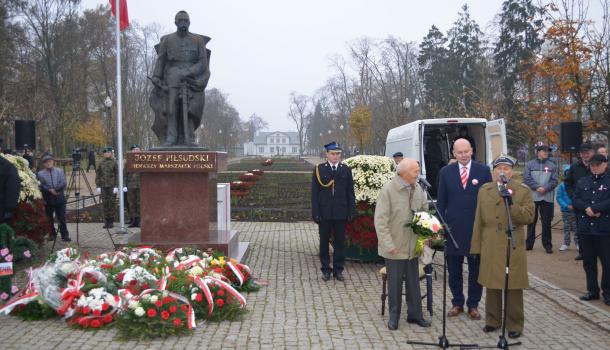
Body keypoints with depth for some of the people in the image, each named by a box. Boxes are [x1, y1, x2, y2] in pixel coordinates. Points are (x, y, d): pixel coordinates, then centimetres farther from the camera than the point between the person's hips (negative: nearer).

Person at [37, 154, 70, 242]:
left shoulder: (60, 171, 8)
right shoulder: (40, 174, 3)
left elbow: (63, 183, -3)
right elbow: (41, 186, -6)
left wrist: (56, 189, -14)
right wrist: (50, 190, -15)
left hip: (60, 198, 0)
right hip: (47, 199, 0)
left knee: (62, 218, 0)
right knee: (49, 218, 8)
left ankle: (65, 235, 5)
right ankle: (52, 234, 22)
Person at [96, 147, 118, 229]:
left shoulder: (114, 163, 0)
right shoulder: (101, 163, 9)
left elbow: (117, 175, -3)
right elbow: (97, 175, 10)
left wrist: (116, 186, -10)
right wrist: (98, 186, 2)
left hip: (112, 186, -3)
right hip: (103, 186, 3)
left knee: (111, 203, -1)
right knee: (105, 204, 4)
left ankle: (111, 222, 5)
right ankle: (106, 221, 10)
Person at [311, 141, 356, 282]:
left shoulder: (346, 170, 4)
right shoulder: (319, 169, -1)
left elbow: (350, 193, 5)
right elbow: (314, 193, -2)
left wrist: (352, 211, 0)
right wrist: (315, 212, -7)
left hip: (341, 213, 1)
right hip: (324, 213, -1)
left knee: (340, 242, 7)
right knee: (324, 242, 8)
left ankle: (338, 270, 17)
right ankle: (326, 269, 19)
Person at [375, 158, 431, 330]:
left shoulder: (418, 190, 1)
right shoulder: (388, 190, -15)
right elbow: (380, 220, -16)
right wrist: (389, 245, -18)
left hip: (413, 245, 5)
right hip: (394, 248, -4)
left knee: (413, 282, 14)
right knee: (395, 283, 8)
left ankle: (415, 314, 27)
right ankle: (394, 316, 23)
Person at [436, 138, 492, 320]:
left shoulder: (483, 171, 1)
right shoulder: (446, 172, 4)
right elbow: (441, 201, 5)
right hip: (453, 228, 1)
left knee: (475, 269, 8)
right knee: (454, 269, 10)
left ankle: (473, 305, 21)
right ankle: (457, 303, 24)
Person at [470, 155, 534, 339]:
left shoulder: (523, 191, 3)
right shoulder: (484, 190, 11)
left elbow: (529, 217, -6)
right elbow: (479, 220, 10)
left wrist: (511, 203, -20)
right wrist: (476, 247, 7)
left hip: (513, 247, -2)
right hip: (490, 247, 3)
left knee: (514, 288, 1)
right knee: (492, 286, 9)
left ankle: (515, 325, 12)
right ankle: (493, 320, 22)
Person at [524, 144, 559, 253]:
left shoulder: (552, 166, 7)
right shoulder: (529, 165, 4)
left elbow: (554, 180, 0)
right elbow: (527, 179, -5)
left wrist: (545, 188, -15)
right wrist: (537, 187, -15)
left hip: (547, 197, 1)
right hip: (532, 197, -1)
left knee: (546, 222, 3)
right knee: (531, 221, 7)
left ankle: (547, 244, 9)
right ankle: (529, 243, 16)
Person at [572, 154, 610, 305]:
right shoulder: (582, 182, 12)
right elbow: (575, 200, 4)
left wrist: (594, 208, -18)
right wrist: (587, 208, -13)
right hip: (586, 228, 4)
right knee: (588, 261, 10)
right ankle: (592, 290, 22)